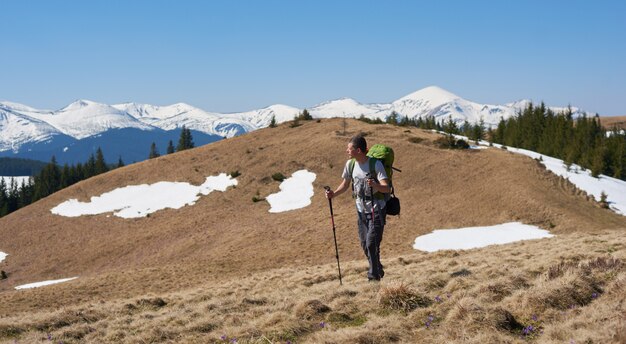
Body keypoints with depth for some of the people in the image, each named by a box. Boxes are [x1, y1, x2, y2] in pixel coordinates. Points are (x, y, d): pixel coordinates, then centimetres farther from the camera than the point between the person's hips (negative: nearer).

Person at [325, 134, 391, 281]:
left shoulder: (376, 164, -19)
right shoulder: (350, 164, -3)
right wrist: (333, 194, -7)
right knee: (365, 244, 13)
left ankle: (374, 277, -3)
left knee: (372, 244, -13)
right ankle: (378, 271, 33)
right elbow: (345, 185, 11)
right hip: (361, 211, 6)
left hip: (377, 210, -6)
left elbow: (387, 188, -26)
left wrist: (374, 185, -46)